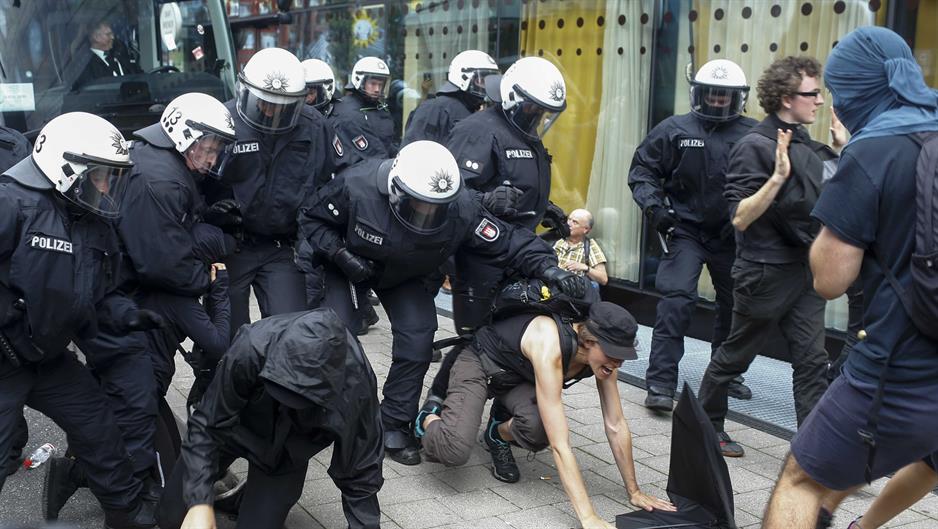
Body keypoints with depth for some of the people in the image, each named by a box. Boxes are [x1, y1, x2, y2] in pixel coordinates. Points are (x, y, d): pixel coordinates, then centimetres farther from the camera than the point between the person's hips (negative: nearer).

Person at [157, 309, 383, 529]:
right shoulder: (252, 347, -40)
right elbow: (206, 426, -26)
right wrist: (199, 502, -34)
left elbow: (360, 474, -22)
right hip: (231, 426, 0)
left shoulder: (356, 384, -37)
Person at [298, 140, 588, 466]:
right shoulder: (356, 186, -37)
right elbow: (312, 218, -19)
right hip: (348, 265, -2)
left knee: (418, 339, -14)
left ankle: (393, 426, 5)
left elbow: (506, 241, -23)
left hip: (404, 278, 2)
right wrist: (340, 254, -33)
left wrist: (546, 266, -39)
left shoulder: (462, 208, -32)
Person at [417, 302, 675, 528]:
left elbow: (616, 427, -11)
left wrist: (634, 492, -8)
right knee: (455, 451, -29)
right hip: (480, 363, -6)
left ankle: (499, 434, 8)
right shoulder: (550, 348, -43)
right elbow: (560, 444, -45)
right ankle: (430, 417, 8)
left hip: (517, 377, 6)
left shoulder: (603, 352, -22)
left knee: (539, 427, -29)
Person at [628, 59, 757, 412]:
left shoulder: (752, 135, -3)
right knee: (677, 299, -15)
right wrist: (653, 204, -13)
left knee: (734, 303, 15)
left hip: (731, 235, 3)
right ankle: (661, 383, -9)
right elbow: (642, 169, 1)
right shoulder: (675, 130, -3)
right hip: (685, 230, -3)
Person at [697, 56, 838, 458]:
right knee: (735, 356, 10)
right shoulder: (756, 146, -15)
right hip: (766, 272, -7)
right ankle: (707, 424, 29)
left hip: (804, 270, 7)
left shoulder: (808, 146, 9)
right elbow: (740, 218, -20)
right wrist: (777, 176, -31)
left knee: (812, 362, 4)